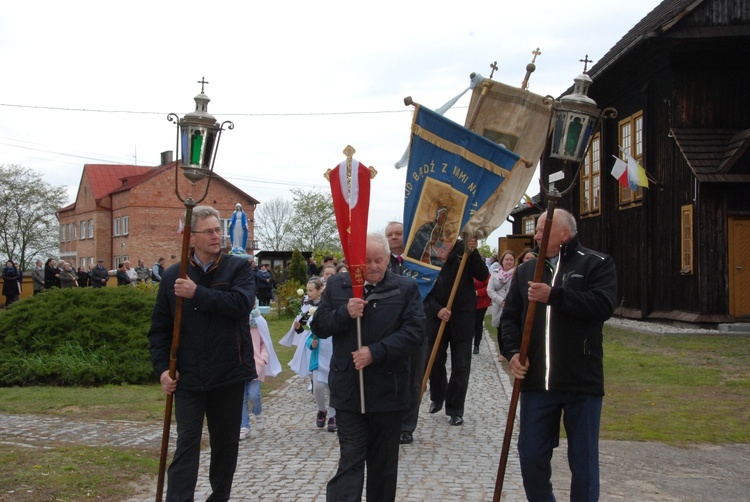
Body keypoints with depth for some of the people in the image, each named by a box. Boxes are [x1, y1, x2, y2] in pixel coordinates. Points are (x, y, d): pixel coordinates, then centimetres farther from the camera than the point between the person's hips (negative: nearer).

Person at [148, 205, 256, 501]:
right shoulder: (173, 276, 4)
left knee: (226, 444, 13)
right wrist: (162, 368, -5)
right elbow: (159, 329, 6)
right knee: (186, 445, -2)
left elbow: (242, 303, -20)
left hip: (229, 375, 0)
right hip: (188, 377, 0)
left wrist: (198, 294, -24)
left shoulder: (238, 268, 0)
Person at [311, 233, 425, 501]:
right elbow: (319, 326, 4)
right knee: (350, 460, -2)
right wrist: (344, 313, -15)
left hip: (388, 390, 0)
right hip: (348, 389, 0)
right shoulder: (336, 286, 6)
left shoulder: (406, 288, 0)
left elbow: (414, 332, -8)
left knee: (384, 462, 13)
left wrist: (376, 353, -17)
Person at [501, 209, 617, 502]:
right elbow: (510, 316, 11)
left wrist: (553, 296, -23)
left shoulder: (597, 265, -1)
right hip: (536, 380, 4)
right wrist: (512, 351, -6)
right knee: (531, 456, 9)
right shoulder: (526, 272, 13)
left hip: (582, 382, -4)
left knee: (584, 461, 6)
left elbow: (603, 305, -18)